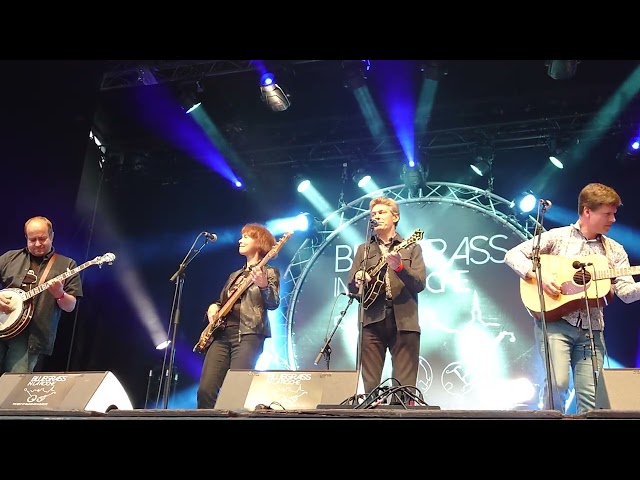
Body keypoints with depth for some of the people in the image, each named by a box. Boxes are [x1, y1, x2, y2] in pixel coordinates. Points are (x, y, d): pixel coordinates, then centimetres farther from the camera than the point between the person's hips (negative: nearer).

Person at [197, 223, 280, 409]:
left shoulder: (269, 272, 6)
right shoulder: (235, 275, 25)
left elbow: (273, 304, -9)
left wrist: (263, 285, -28)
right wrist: (213, 307, 8)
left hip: (248, 334, -6)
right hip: (221, 333, 6)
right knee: (205, 389, -7)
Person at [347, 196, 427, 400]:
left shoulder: (411, 248, 11)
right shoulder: (363, 249, 18)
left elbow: (420, 284, -1)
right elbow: (351, 287, 13)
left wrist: (399, 267, -18)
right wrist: (358, 280, -10)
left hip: (404, 321, -2)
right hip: (371, 320, 2)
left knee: (404, 386, -4)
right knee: (370, 385, -1)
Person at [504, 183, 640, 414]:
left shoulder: (614, 251, 11)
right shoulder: (556, 236, 1)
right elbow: (512, 255, -2)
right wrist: (539, 275, -16)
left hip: (591, 329, 4)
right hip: (554, 322, -4)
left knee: (591, 396, -1)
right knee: (557, 382, -20)